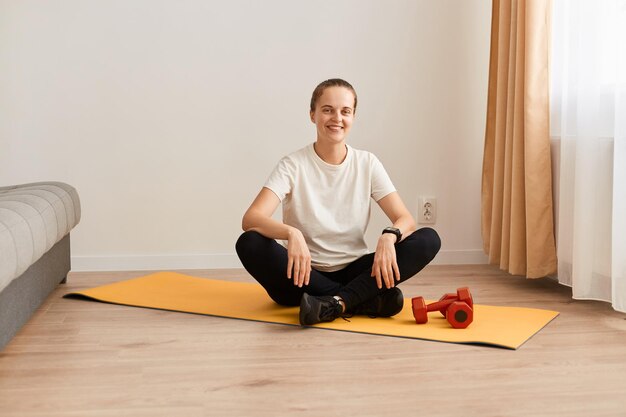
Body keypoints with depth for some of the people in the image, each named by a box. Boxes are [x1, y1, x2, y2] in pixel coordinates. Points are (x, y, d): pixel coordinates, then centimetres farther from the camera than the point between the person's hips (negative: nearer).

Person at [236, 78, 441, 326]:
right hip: (304, 276, -2)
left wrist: (389, 236, -29)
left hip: (353, 273, 2)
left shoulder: (367, 164, 2)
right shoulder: (294, 166, -6)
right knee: (249, 243, -31)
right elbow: (250, 219, -20)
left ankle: (336, 303, -30)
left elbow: (406, 219, -4)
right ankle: (367, 301, -28)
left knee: (428, 239, -17)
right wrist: (291, 233, -40)